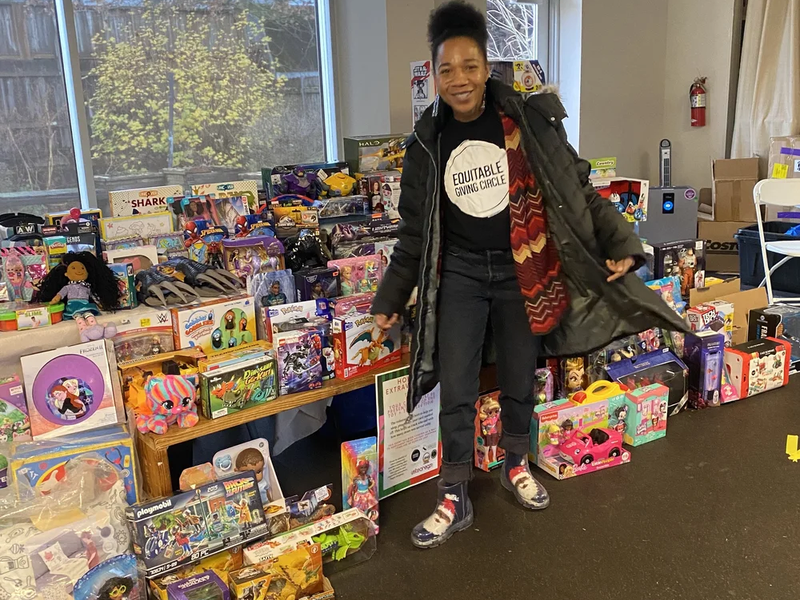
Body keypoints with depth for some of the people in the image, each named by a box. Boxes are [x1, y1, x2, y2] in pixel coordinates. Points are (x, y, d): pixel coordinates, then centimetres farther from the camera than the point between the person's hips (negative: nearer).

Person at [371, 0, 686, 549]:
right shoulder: (427, 143, 0)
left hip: (522, 270, 0)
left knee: (520, 380, 14)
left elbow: (576, 189, 0)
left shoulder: (528, 121, -6)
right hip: (459, 273, 1)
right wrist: (391, 298, 9)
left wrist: (619, 242, -8)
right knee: (455, 389, 2)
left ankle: (516, 467, 40)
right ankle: (455, 499, 19)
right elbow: (415, 229, 7)